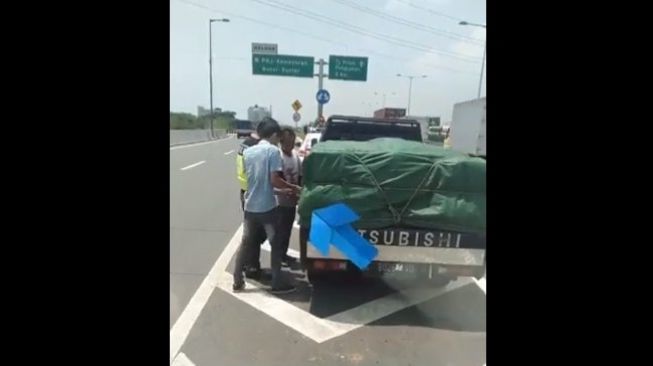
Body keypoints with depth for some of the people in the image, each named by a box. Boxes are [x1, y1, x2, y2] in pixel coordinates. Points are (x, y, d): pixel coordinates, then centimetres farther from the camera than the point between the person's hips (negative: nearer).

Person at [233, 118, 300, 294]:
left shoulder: (247, 151, 8)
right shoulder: (273, 151, -11)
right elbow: (274, 180, -18)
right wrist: (293, 188, -3)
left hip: (250, 206, 6)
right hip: (267, 207, -6)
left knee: (246, 243, 16)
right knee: (276, 244, 7)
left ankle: (237, 281, 21)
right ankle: (277, 283, 12)